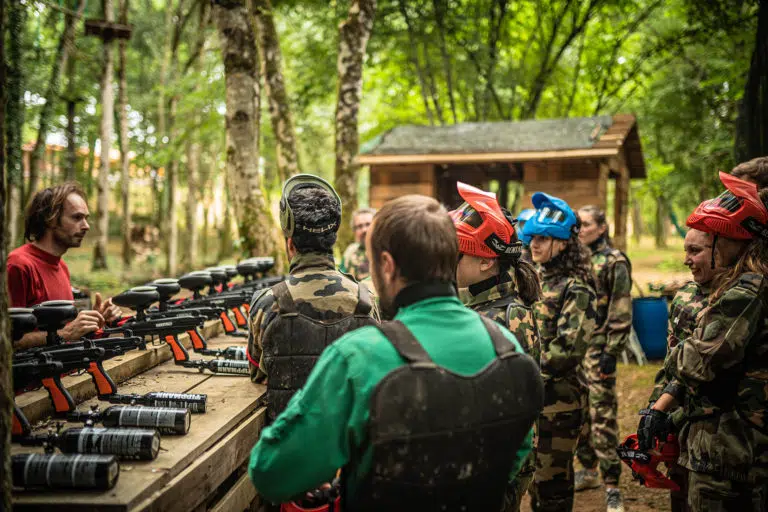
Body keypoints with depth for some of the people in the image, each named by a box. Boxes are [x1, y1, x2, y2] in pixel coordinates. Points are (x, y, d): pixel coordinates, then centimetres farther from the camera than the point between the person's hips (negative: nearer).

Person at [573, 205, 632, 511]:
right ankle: (588, 470, 27)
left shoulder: (614, 262, -7)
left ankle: (612, 485, 0)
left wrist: (612, 352, -16)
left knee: (602, 414, -6)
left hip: (597, 347, -7)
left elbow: (621, 311, -11)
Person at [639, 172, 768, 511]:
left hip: (725, 450, -9)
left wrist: (674, 356, -2)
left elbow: (702, 362, -24)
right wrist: (660, 407, 12)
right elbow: (694, 368, 15)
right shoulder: (740, 287, 13)